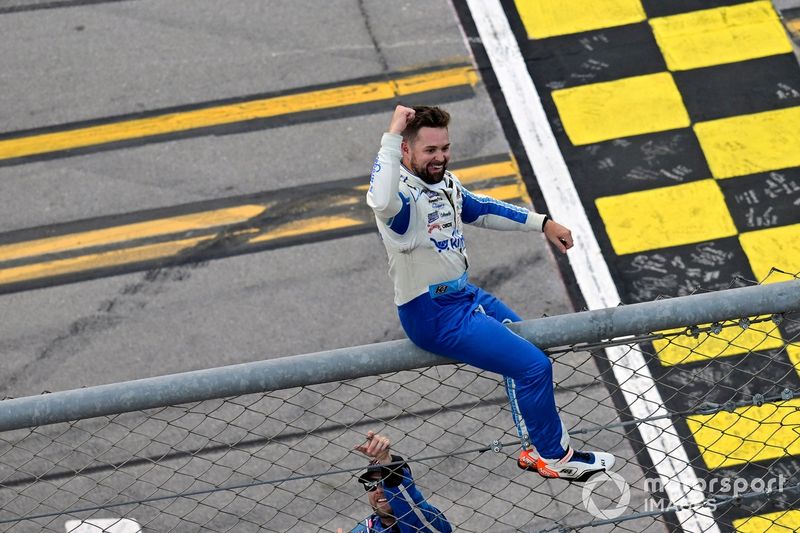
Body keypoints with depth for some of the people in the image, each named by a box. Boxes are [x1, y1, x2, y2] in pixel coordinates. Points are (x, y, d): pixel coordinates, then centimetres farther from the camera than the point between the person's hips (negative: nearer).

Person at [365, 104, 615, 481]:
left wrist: (542, 223, 22)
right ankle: (554, 457, 6)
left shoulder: (443, 181, 5)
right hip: (433, 316, -11)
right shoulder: (401, 191, -24)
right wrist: (391, 137, -44)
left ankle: (538, 452, 37)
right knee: (533, 365, -14)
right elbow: (381, 204, -50)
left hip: (464, 294, 11)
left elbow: (481, 209, 22)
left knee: (528, 349, 24)